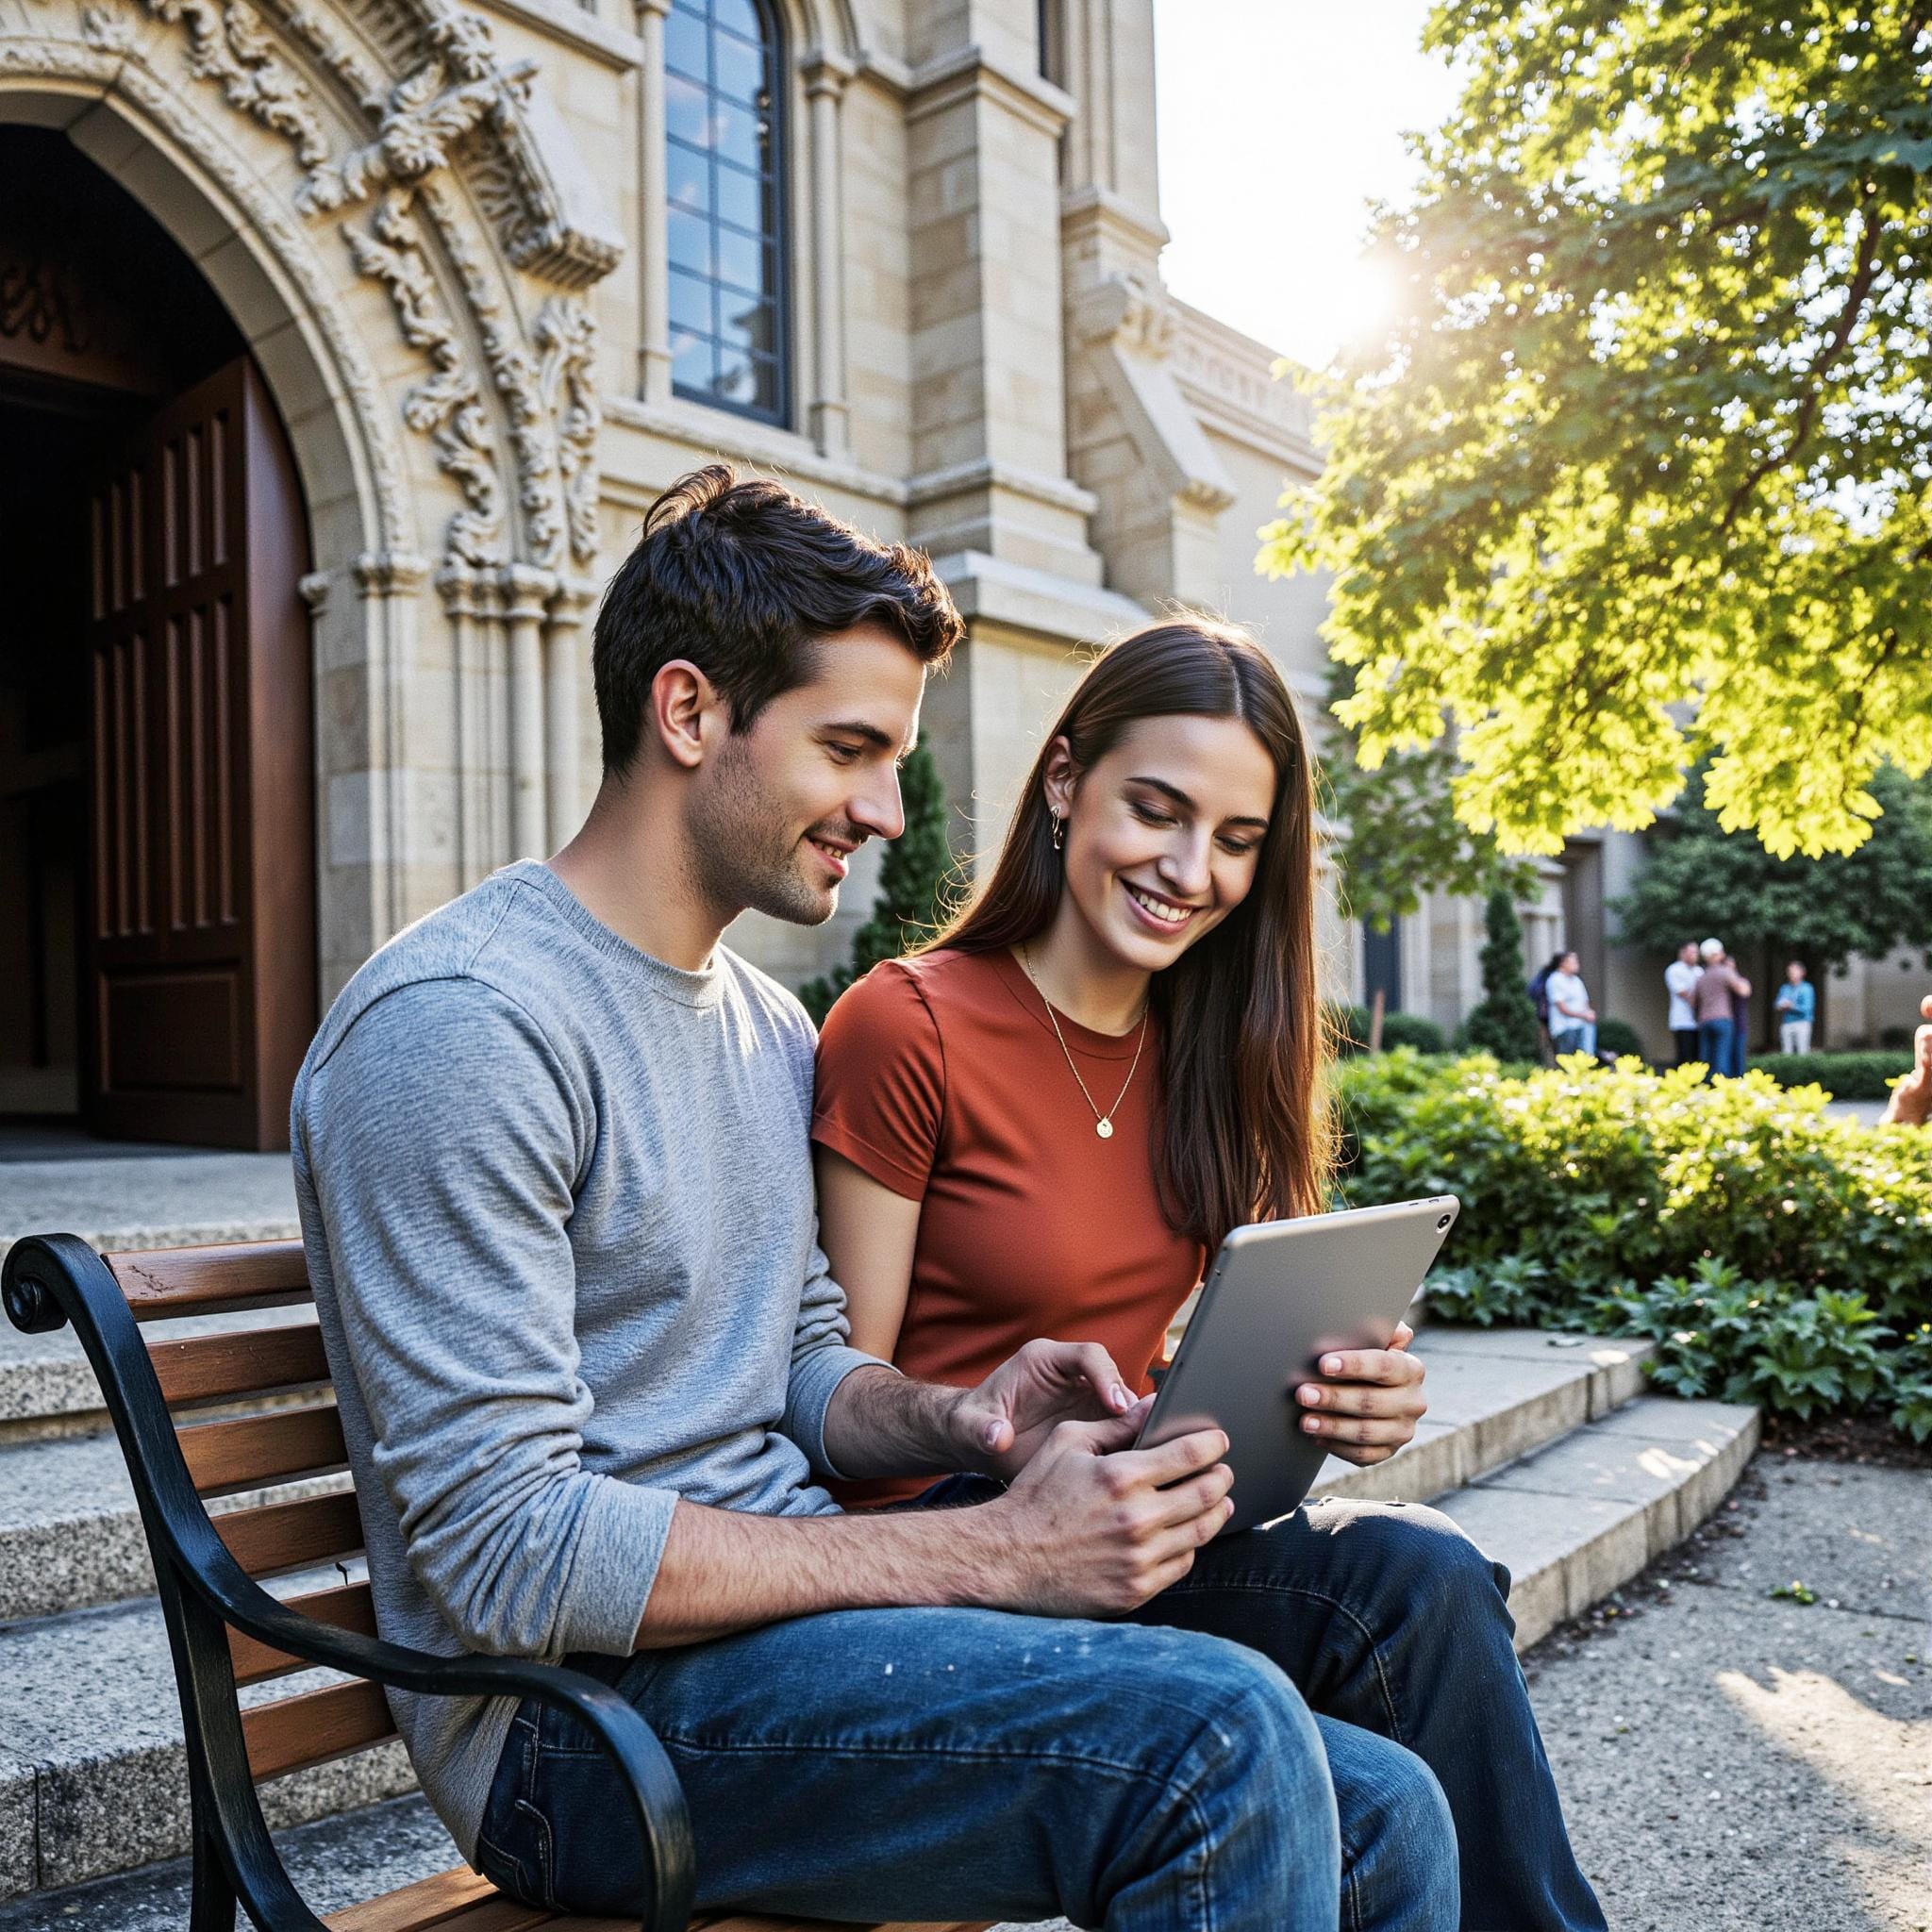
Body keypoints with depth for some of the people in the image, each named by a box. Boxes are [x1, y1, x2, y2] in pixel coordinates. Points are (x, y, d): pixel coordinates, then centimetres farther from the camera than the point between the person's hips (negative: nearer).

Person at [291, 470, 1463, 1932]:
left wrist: (957, 1421, -6)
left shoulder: (771, 1026, 13)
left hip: (787, 1618, 8)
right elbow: (509, 1552, -21)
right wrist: (993, 1554, -21)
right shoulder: (460, 1026, -16)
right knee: (1222, 1733, -27)